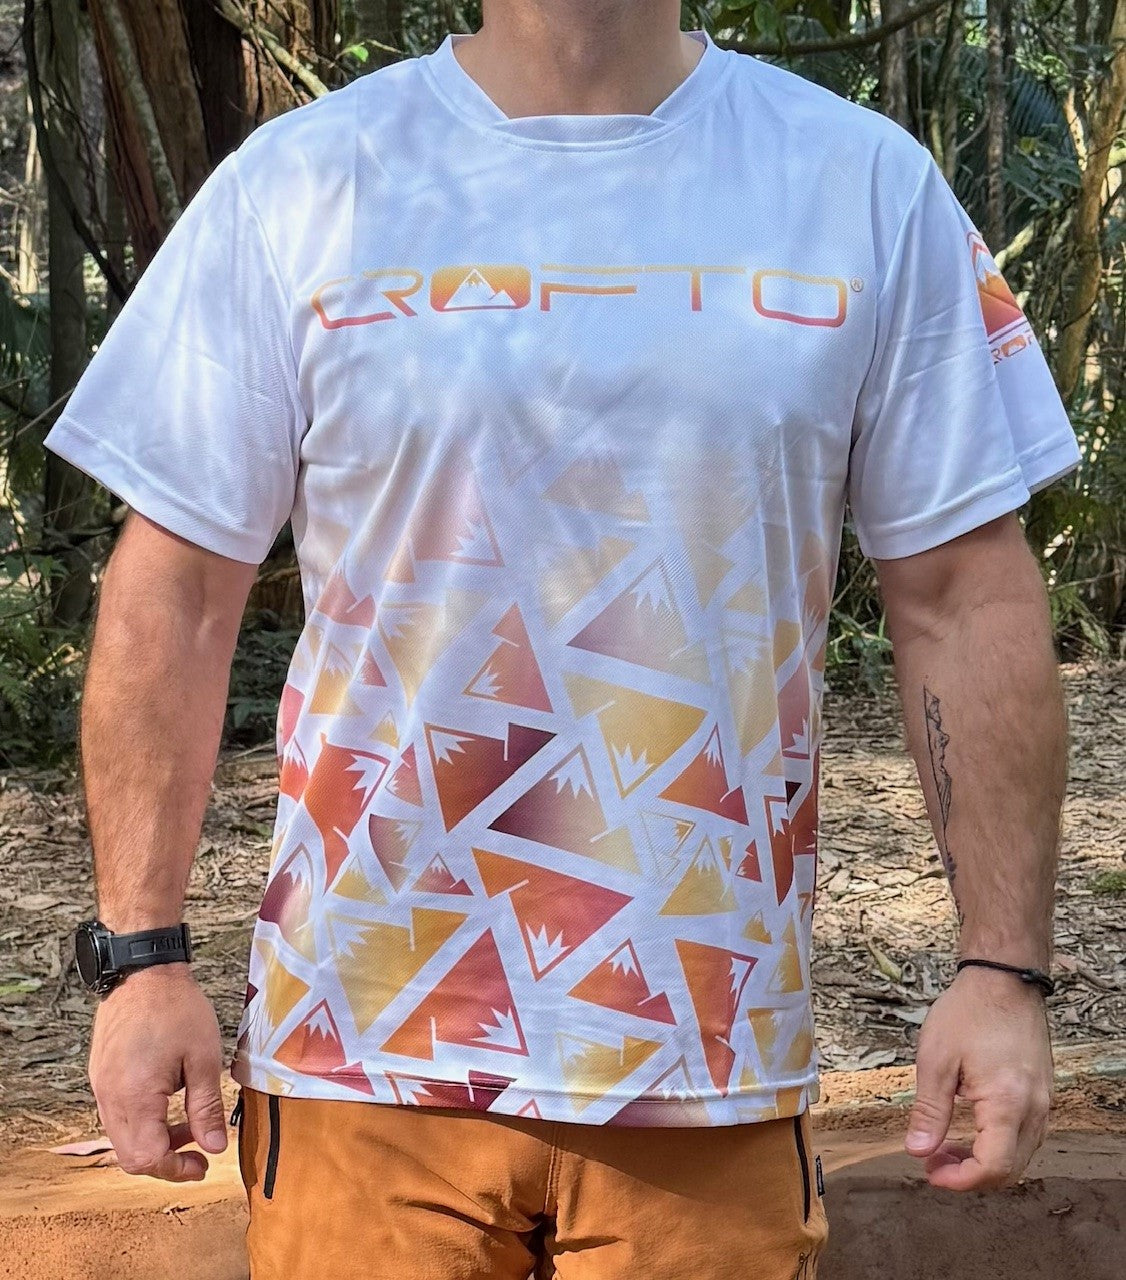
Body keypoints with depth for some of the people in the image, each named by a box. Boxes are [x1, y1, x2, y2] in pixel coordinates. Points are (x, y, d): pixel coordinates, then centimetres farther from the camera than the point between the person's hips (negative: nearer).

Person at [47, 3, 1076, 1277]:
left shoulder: (872, 187, 3)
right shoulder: (297, 182, 1)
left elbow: (964, 601, 3)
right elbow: (174, 594, 2)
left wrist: (1006, 968, -2)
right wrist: (140, 953, -3)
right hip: (367, 1048, 0)